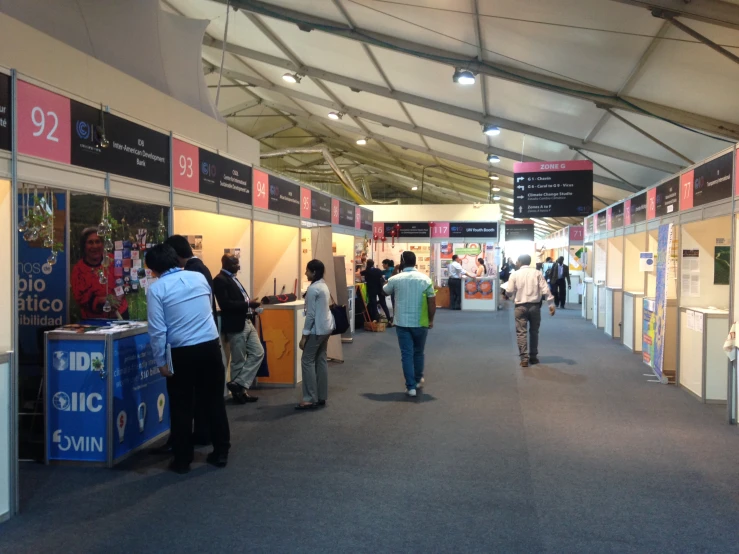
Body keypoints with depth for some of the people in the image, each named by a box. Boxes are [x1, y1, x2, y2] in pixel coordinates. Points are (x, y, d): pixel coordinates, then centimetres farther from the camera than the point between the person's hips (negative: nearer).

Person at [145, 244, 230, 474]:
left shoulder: (156, 289, -7)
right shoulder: (199, 277, 6)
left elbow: (157, 330, -9)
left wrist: (161, 361, -1)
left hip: (182, 353, -3)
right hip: (211, 346, 4)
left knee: (182, 407, 10)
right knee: (214, 401, 13)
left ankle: (183, 460, 18)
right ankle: (221, 453, 21)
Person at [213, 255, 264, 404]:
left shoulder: (233, 278, 17)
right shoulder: (220, 280, -13)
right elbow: (225, 304, -22)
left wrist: (250, 304, 4)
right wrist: (247, 304, -21)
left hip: (247, 323, 9)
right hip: (236, 326, -9)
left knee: (258, 353, 7)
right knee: (238, 361, 2)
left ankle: (239, 385, 10)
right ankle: (239, 391, 16)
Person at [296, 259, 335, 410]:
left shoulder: (313, 288, -17)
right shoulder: (324, 286, 12)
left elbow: (311, 314, -19)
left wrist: (304, 335, -15)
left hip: (317, 329, -9)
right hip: (326, 327, 9)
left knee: (307, 361, -4)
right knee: (321, 360, 11)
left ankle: (310, 399, -5)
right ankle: (321, 397, 15)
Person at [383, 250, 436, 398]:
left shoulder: (395, 279, -5)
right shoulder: (425, 279, -5)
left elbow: (385, 292, 15)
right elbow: (432, 303, -5)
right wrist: (431, 320, 8)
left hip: (402, 323, -1)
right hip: (420, 323, 1)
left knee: (406, 354, 3)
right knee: (418, 353, 19)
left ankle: (411, 387, 1)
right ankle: (418, 380, 36)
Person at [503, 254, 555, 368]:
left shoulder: (515, 274, -1)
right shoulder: (537, 273, 3)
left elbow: (509, 292, -4)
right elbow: (545, 290, -5)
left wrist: (506, 292, 20)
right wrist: (551, 304, -3)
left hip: (520, 307, -2)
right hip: (535, 306, 2)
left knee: (521, 332, 0)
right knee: (534, 332, 15)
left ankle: (524, 358, -8)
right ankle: (533, 357, 21)